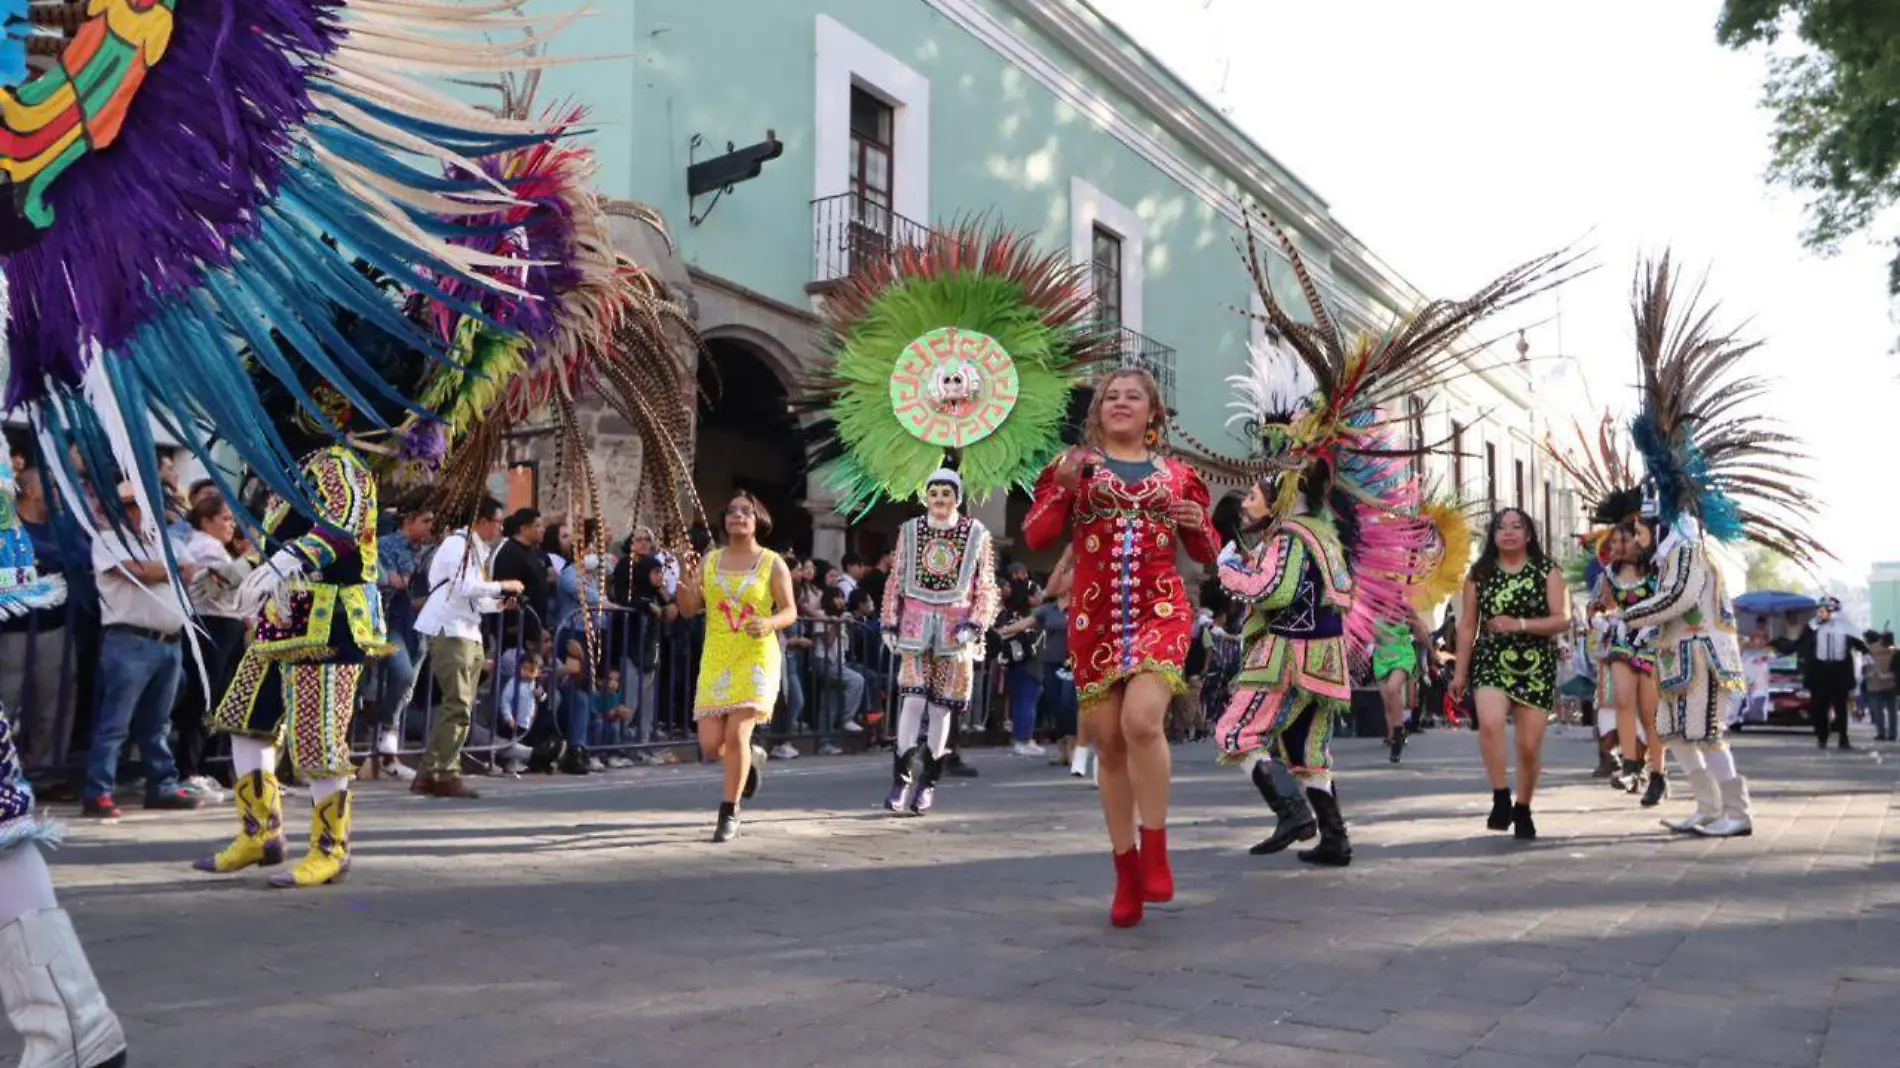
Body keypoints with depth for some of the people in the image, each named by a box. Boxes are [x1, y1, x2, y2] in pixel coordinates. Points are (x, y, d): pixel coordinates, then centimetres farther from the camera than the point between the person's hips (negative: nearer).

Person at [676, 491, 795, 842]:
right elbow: (689, 610, 7)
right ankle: (750, 757, 35)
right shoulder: (709, 561, 9)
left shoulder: (772, 563, 1)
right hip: (715, 659, 3)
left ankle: (729, 813, 1)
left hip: (756, 658, -3)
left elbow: (790, 611, 1)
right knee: (711, 745, -1)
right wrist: (687, 585, -13)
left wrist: (769, 623, -20)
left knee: (737, 735, -15)